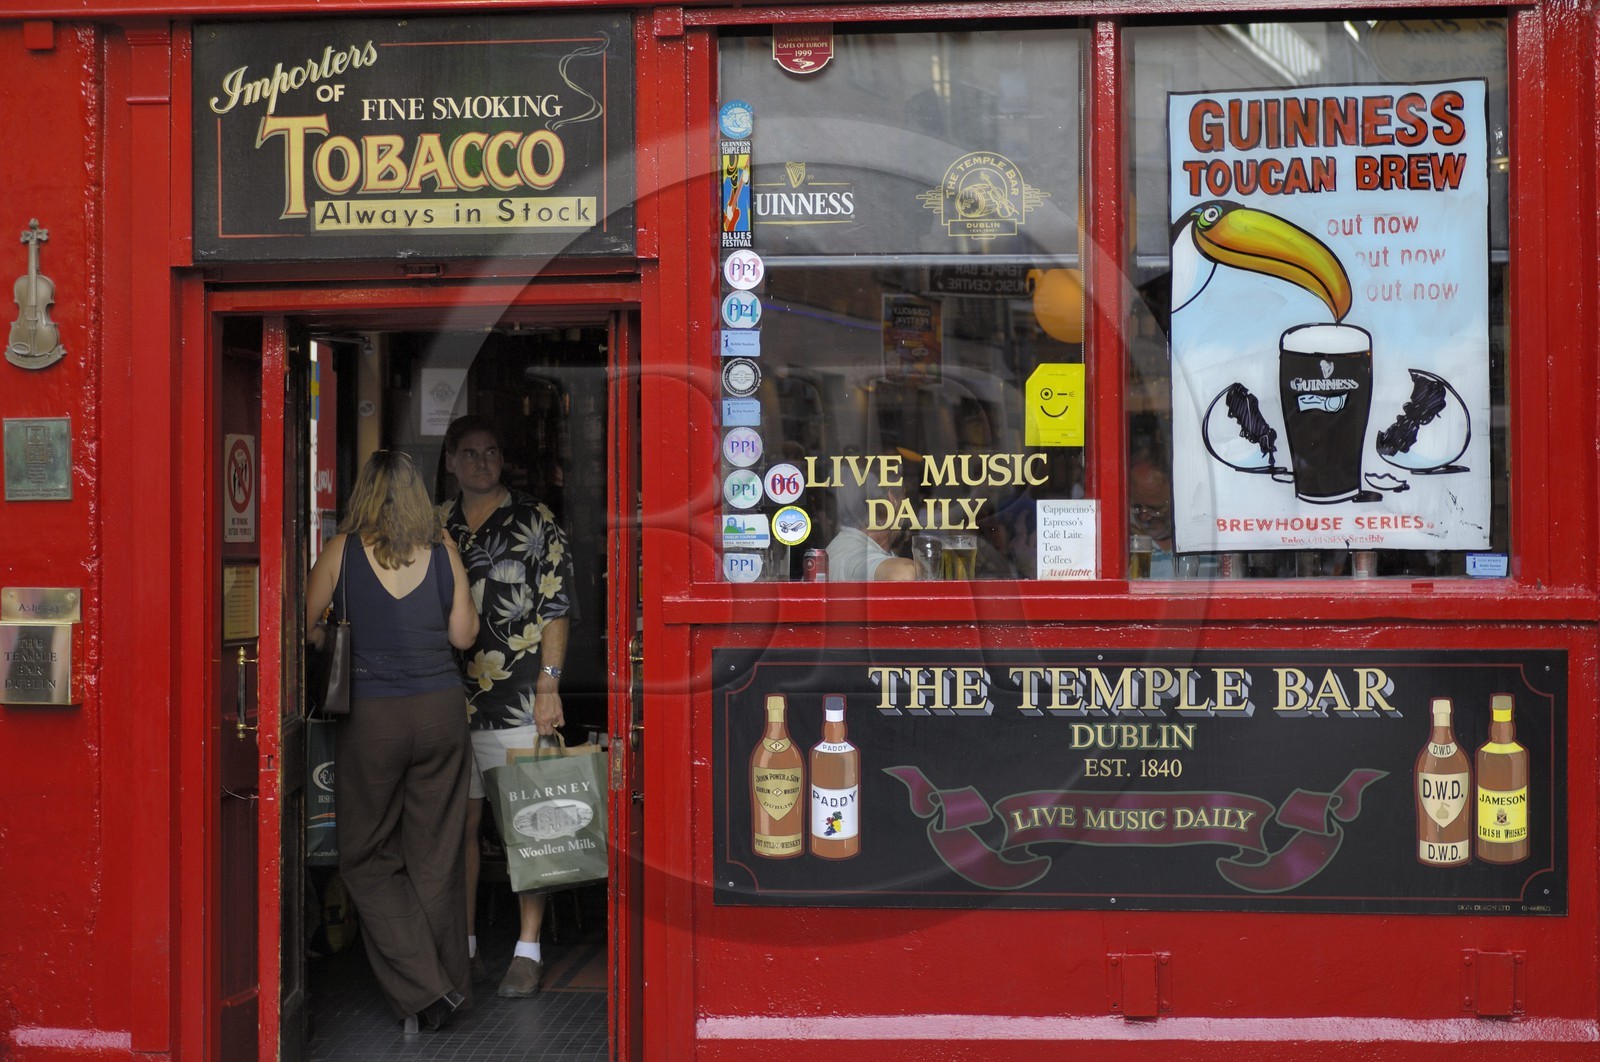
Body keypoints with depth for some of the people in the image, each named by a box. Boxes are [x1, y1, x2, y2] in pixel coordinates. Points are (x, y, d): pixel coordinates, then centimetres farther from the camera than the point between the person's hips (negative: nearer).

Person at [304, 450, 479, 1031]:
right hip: (441, 710, 3)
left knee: (367, 857, 9)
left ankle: (420, 988, -1)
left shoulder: (342, 551, -5)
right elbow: (464, 634, 4)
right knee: (435, 857, 12)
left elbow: (307, 628, 1)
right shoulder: (442, 550, 0)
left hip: (372, 715, -3)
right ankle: (446, 988, 19)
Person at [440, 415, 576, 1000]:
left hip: (519, 700, -4)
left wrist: (548, 684, -9)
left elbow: (555, 609, -1)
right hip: (451, 698, 4)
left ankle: (528, 950, 5)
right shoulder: (436, 528, 14)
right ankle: (463, 944, 18)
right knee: (461, 820, 7)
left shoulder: (534, 521, 2)